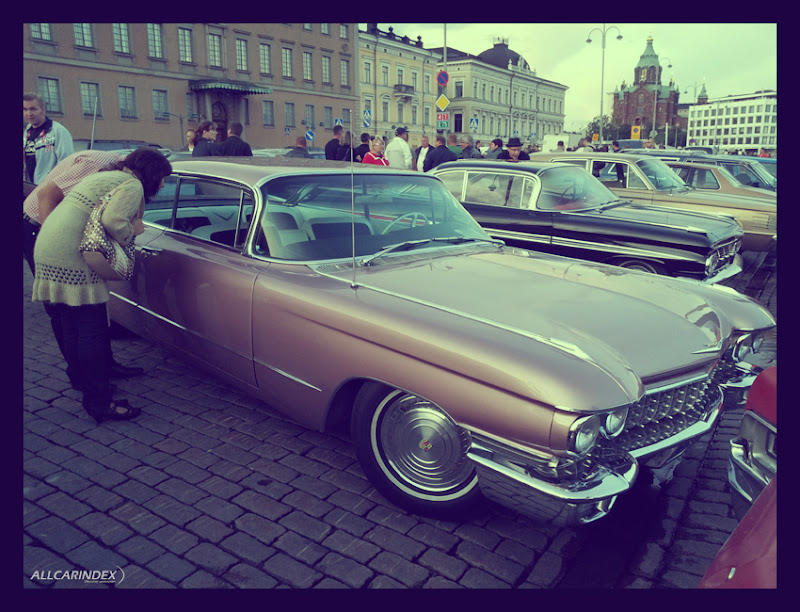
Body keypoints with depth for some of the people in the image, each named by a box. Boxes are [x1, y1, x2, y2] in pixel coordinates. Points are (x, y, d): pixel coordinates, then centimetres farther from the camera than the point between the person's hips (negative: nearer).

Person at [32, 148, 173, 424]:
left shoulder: (107, 176, 25)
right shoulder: (133, 186, -6)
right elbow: (112, 219, -22)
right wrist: (130, 233, -3)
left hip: (47, 250, 10)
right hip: (71, 257, -10)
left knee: (71, 323, 22)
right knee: (93, 330, -7)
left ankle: (79, 377, 37)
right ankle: (99, 402, -5)